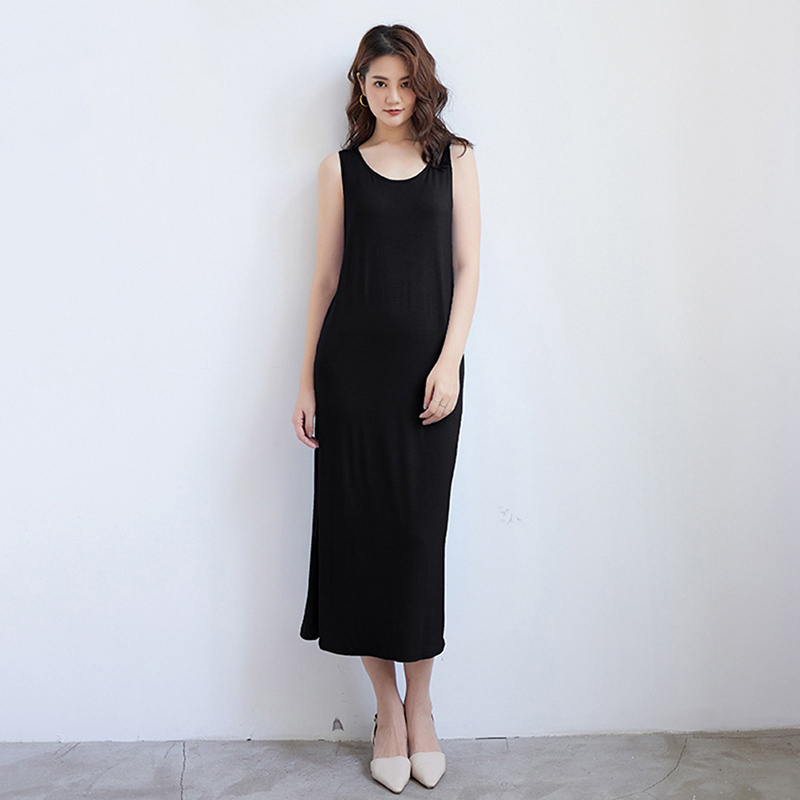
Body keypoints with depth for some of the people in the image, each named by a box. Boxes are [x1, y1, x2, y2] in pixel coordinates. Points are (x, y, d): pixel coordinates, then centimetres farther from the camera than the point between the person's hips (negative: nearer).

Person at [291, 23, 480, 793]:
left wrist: (449, 360, -9)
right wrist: (306, 380, 4)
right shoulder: (340, 167, 11)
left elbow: (466, 266, 4)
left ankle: (420, 702, 20)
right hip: (351, 361, 1)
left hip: (425, 363, -1)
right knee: (358, 524, 2)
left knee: (418, 528, 1)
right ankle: (386, 707, 19)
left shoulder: (454, 158, 10)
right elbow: (326, 277, 9)